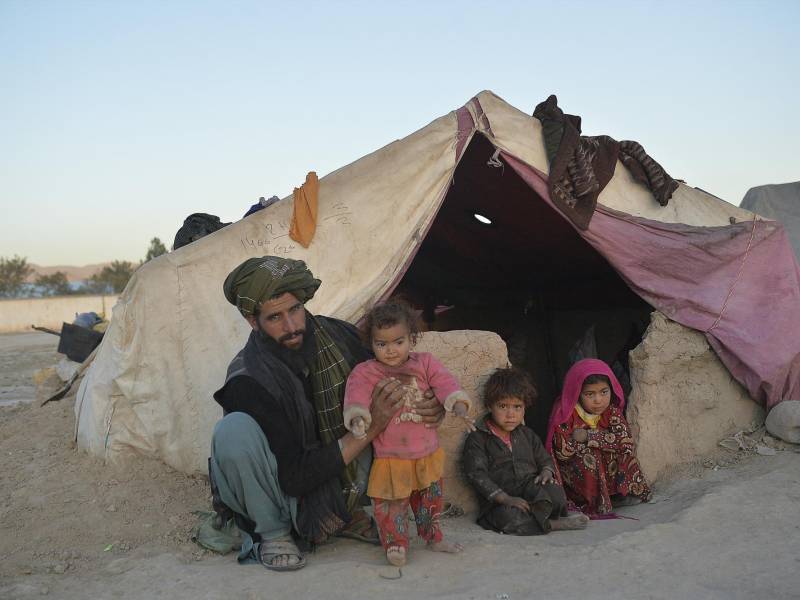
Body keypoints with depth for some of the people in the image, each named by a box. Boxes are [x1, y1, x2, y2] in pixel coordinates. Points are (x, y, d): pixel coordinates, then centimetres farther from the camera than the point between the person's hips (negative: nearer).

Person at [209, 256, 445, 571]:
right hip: (280, 490, -5)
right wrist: (371, 426, -31)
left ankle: (345, 512, 2)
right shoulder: (247, 381, -27)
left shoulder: (338, 336, -14)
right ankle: (271, 532, -9)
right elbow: (295, 478, -27)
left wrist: (432, 407, -21)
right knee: (234, 431, -33)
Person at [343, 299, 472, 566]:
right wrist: (358, 417, -43)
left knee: (430, 498, 20)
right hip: (390, 457, -4)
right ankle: (396, 544, 18)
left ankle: (434, 537, 41)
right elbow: (356, 396, -22)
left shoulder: (425, 363, 0)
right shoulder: (365, 372, -8)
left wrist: (460, 409, -25)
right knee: (391, 504, -2)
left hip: (427, 452, 4)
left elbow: (446, 384, -9)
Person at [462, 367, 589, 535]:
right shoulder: (477, 439, -2)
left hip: (532, 490, 4)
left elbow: (545, 459, 25)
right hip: (498, 502, -3)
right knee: (509, 517, -38)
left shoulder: (527, 435, 17)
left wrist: (546, 472, -2)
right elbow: (476, 474, -11)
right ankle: (554, 524, -25)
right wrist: (505, 498, -21)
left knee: (555, 493, -29)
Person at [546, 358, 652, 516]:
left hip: (608, 474, 4)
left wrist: (589, 436, -25)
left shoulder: (612, 411, -5)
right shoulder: (566, 414, -17)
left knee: (626, 449, -14)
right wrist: (605, 439, -18)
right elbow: (563, 452, -27)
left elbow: (625, 440, -21)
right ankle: (596, 503, -18)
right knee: (587, 454, -30)